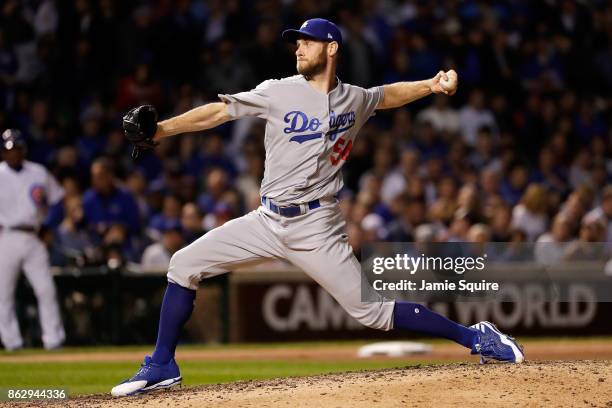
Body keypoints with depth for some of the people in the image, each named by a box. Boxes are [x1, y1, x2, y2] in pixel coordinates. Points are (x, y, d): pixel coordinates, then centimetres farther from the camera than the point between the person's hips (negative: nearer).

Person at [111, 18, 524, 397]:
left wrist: (431, 85, 9)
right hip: (267, 221, 2)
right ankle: (162, 366, 5)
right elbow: (218, 111, -7)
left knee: (373, 311, -7)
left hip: (316, 229, -2)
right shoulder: (280, 92, -2)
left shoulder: (355, 100, 2)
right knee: (184, 264, -5)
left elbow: (387, 95, 24)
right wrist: (161, 129, -17)